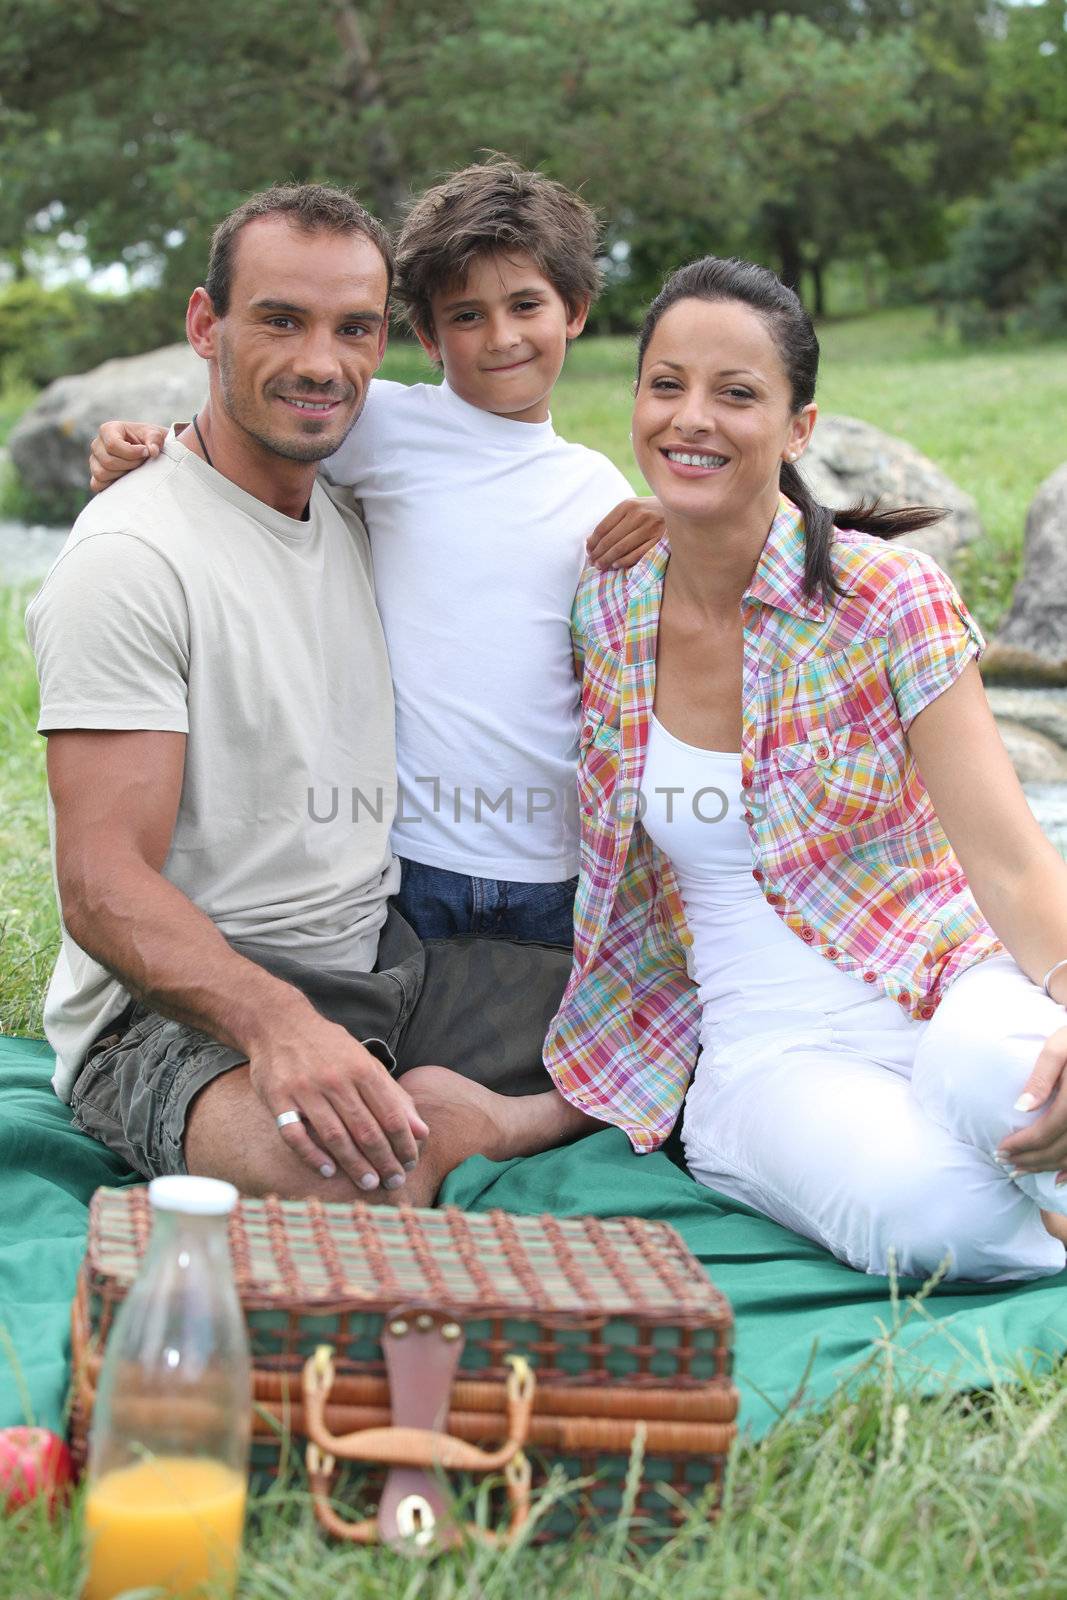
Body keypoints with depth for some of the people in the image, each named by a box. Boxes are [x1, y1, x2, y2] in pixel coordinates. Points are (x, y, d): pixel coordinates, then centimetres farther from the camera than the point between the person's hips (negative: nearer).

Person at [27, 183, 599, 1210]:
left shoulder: (353, 514, 11)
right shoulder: (133, 556, -14)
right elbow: (104, 890, -21)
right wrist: (276, 1022, -39)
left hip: (381, 961, 7)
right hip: (180, 1005, -7)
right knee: (348, 1173, -37)